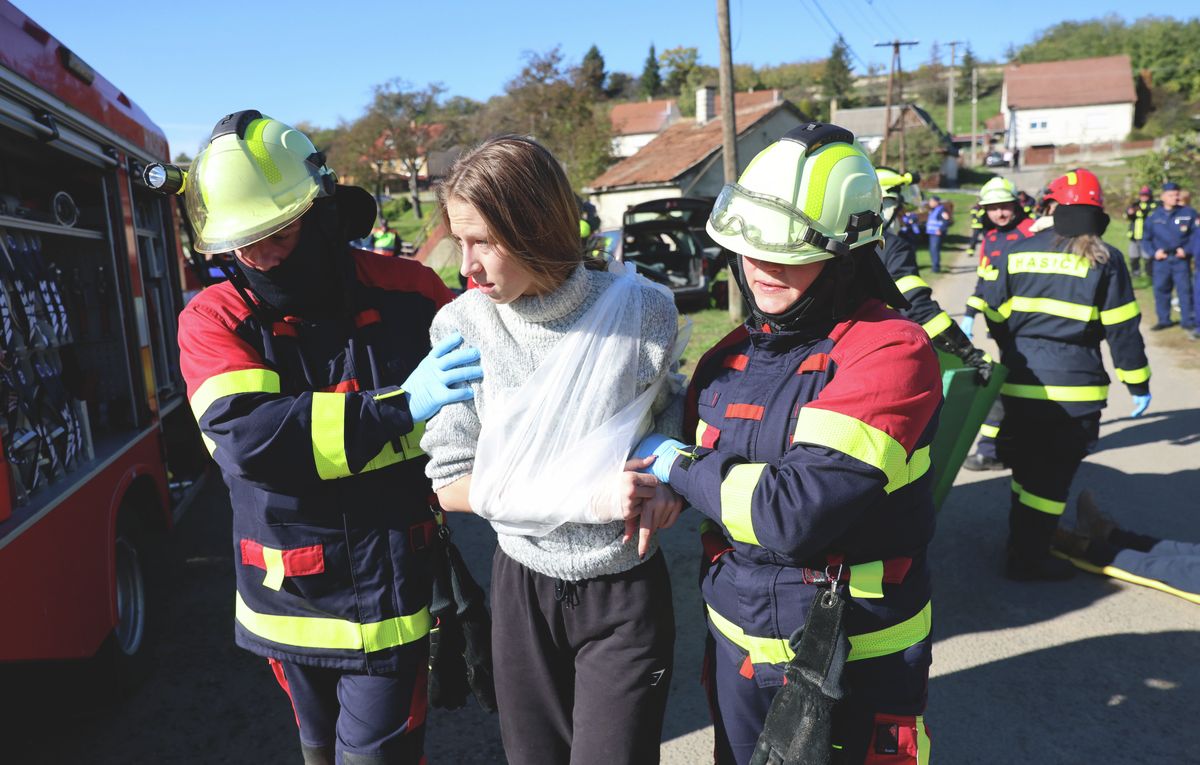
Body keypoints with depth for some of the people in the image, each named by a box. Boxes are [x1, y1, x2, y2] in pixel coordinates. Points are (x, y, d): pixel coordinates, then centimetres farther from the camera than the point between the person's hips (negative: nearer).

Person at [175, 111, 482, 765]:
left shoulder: (405, 291, -7)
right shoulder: (213, 320, -8)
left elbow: (487, 385, 10)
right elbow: (246, 438, -25)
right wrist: (399, 408, -28)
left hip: (392, 596, -1)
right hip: (289, 603, 2)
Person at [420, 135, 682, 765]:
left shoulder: (643, 311, -12)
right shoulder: (461, 325, -10)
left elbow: (678, 421, 7)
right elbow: (452, 485, -9)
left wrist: (668, 481, -16)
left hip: (625, 594, -1)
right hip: (523, 592, 2)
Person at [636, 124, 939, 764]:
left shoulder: (890, 353, -20)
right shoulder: (730, 357, 1)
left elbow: (796, 511, -30)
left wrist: (674, 464, -17)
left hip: (852, 669, -6)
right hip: (737, 648, 6)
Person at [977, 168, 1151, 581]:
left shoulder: (1017, 252, 4)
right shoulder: (1106, 260, -3)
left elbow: (996, 315, 8)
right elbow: (1123, 329, -2)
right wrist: (1138, 384, 8)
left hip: (1020, 381, 4)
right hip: (1074, 387, -3)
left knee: (1026, 466, 20)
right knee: (1052, 474, 5)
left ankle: (1022, 540, 35)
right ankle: (1028, 559, 12)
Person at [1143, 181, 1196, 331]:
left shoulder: (1189, 213, -2)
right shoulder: (1154, 216, 5)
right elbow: (1147, 238, 11)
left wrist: (1187, 250, -11)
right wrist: (1154, 251, -4)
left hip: (1181, 259, -2)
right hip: (1161, 260, 2)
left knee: (1184, 289, 1)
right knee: (1160, 289, 7)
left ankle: (1187, 321, 9)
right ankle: (1164, 320, 19)